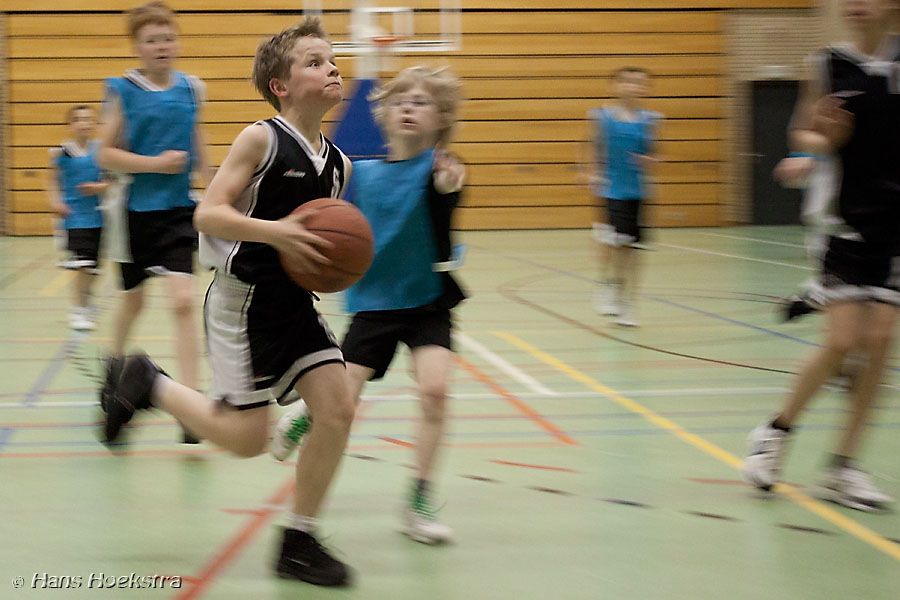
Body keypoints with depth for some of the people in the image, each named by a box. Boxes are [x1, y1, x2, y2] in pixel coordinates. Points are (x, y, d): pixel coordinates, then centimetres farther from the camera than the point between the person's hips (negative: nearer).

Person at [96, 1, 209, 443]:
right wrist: (154, 164, -19)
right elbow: (106, 154, -8)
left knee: (183, 300, -13)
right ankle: (116, 362, 47)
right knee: (133, 299, 17)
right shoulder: (122, 90, -8)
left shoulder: (190, 89, 1)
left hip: (180, 210, 1)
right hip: (137, 209, -1)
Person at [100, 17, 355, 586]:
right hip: (244, 298, -7)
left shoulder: (337, 163, 6)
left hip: (294, 299, 7)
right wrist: (273, 231, -30)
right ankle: (148, 383, 20)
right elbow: (208, 214, -17)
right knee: (248, 437, -5)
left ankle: (299, 543, 8)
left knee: (338, 407, -6)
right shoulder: (261, 139, -14)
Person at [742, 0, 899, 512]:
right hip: (853, 223, -1)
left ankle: (843, 468, 8)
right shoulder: (833, 64, -1)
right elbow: (801, 133, 8)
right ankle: (777, 432, 15)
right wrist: (822, 142, -14)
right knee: (842, 341, -9)